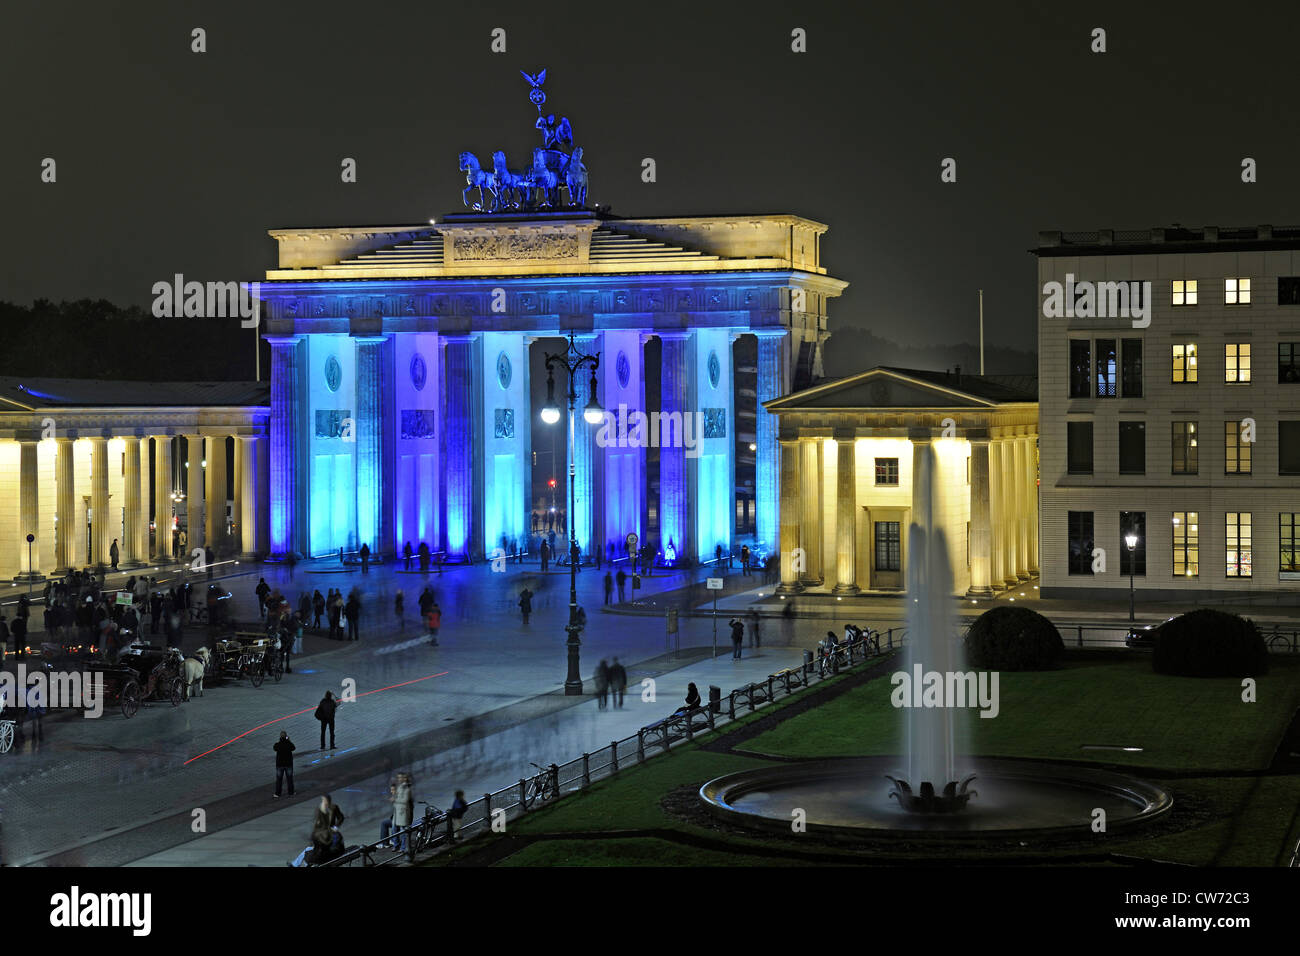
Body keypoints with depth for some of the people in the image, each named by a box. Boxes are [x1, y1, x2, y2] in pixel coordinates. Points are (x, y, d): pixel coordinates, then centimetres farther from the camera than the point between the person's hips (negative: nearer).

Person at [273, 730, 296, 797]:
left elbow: (274, 749, 5)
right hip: (289, 764, 0)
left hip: (279, 764, 0)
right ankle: (291, 793, 22)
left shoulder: (277, 744, -17)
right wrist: (289, 741, 10)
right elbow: (294, 748, 5)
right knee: (290, 778, 14)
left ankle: (277, 793, 18)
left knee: (279, 779, 12)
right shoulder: (289, 744, -16)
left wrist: (278, 741, 10)